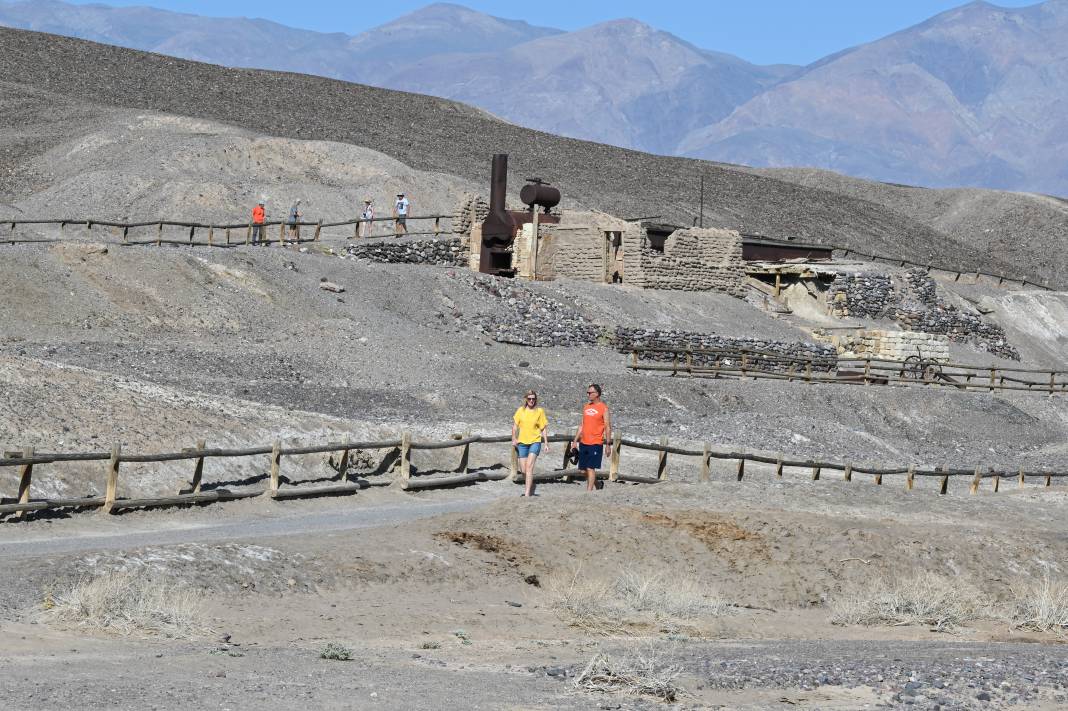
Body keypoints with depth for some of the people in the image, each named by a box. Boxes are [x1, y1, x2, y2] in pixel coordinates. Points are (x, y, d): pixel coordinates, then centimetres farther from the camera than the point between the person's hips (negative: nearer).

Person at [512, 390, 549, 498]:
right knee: (523, 470, 4)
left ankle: (527, 493, -21)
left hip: (535, 442, -3)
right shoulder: (521, 410, 4)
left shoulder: (539, 411, 0)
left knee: (529, 466, -18)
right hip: (522, 442, 3)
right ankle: (531, 486, 32)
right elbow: (515, 425, 8)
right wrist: (514, 438, -5)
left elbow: (544, 428, 5)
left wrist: (546, 443, 3)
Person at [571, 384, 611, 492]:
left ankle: (589, 490, -12)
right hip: (583, 443, 7)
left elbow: (608, 427, -7)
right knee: (584, 470, 9)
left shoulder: (603, 408, -6)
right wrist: (575, 441, 16)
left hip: (596, 443, -7)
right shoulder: (586, 407, 14)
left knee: (590, 468, -12)